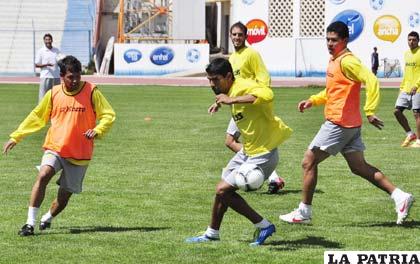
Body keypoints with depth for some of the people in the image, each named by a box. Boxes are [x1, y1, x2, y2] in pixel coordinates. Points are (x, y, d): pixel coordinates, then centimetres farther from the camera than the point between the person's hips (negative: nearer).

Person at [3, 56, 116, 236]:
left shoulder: (91, 92, -5)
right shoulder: (53, 94, 2)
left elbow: (109, 115, -2)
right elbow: (36, 117, 12)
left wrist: (97, 130, -22)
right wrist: (15, 137, 10)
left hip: (79, 154, 0)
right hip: (55, 148, 1)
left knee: (64, 196, 5)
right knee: (43, 175, -27)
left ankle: (47, 218, 37)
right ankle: (30, 223, -24)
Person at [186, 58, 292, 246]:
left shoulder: (244, 87, -23)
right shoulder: (232, 91, 6)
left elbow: (267, 95, -44)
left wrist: (231, 100, -42)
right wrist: (221, 102, 20)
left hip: (262, 154, -10)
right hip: (247, 151, 10)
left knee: (223, 190, -11)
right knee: (223, 189, 15)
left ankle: (263, 226, -2)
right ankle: (212, 234, 32)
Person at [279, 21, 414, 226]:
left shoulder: (347, 61, -15)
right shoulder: (334, 61, 15)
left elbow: (371, 80, -26)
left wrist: (370, 111, -28)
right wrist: (313, 101, 16)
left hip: (338, 123, -10)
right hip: (351, 125, 10)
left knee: (309, 162, -1)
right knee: (359, 167, 10)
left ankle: (304, 212, 6)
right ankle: (399, 196, 4)